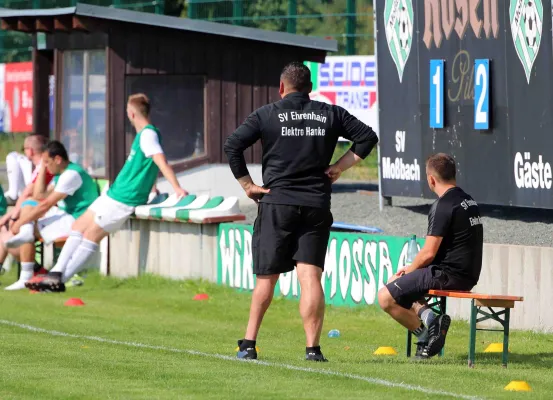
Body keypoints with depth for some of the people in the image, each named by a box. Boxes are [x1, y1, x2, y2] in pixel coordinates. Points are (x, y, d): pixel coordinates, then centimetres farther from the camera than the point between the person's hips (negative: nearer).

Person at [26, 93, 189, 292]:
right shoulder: (143, 134, 13)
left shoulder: (148, 134, -17)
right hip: (113, 194, 10)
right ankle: (56, 273, 8)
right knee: (78, 227, 10)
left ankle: (59, 280, -1)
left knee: (91, 236, -6)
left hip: (124, 200, -10)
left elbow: (161, 161, -26)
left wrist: (177, 188, -33)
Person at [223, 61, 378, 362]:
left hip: (276, 202, -1)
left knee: (266, 277, 7)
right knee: (310, 276, -4)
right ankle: (312, 348, -12)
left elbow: (232, 146, -6)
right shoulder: (330, 114, 9)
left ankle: (248, 344, 8)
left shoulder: (267, 114, 3)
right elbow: (367, 137, 10)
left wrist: (247, 185, 0)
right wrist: (339, 167, 9)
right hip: (316, 206, 1)